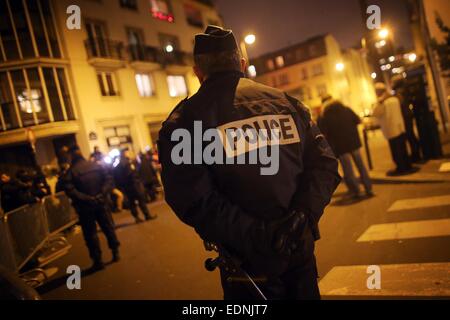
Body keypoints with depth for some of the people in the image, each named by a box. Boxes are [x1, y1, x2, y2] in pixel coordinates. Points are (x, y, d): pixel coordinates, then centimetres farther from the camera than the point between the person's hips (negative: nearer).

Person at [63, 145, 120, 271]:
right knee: (108, 227, 16)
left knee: (90, 233, 6)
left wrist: (85, 198, -19)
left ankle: (98, 260, 10)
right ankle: (116, 252, 24)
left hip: (85, 206, -3)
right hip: (101, 203, 4)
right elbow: (108, 179, -2)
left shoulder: (70, 172, -9)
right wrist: (103, 193, -8)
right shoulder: (96, 166, 3)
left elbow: (69, 190, -21)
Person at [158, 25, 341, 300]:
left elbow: (192, 201, -18)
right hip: (300, 246, 3)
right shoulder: (285, 100, 3)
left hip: (248, 259, -2)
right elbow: (324, 162, -3)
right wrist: (304, 214, -12)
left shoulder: (182, 122, -7)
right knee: (304, 292, 25)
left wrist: (252, 235, -18)